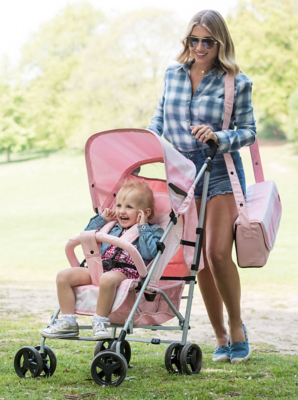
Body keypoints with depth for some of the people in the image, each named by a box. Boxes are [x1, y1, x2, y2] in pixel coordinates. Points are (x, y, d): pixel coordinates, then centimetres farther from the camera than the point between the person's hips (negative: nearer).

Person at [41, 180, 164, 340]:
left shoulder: (151, 231, 8)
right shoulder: (113, 227, 26)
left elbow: (150, 252, -13)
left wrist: (142, 227, -7)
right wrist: (102, 219, 25)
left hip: (125, 272, -7)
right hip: (97, 269, 7)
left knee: (108, 278, -42)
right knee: (64, 275, -10)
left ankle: (100, 322, -29)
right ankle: (68, 322, -11)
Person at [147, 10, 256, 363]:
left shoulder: (236, 83, -3)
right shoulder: (173, 74, 8)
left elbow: (249, 132, -3)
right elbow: (160, 117, 19)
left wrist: (218, 137, -20)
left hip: (220, 174, -3)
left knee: (218, 253, -15)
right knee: (199, 258, 5)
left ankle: (236, 326, 7)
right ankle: (220, 337, 16)